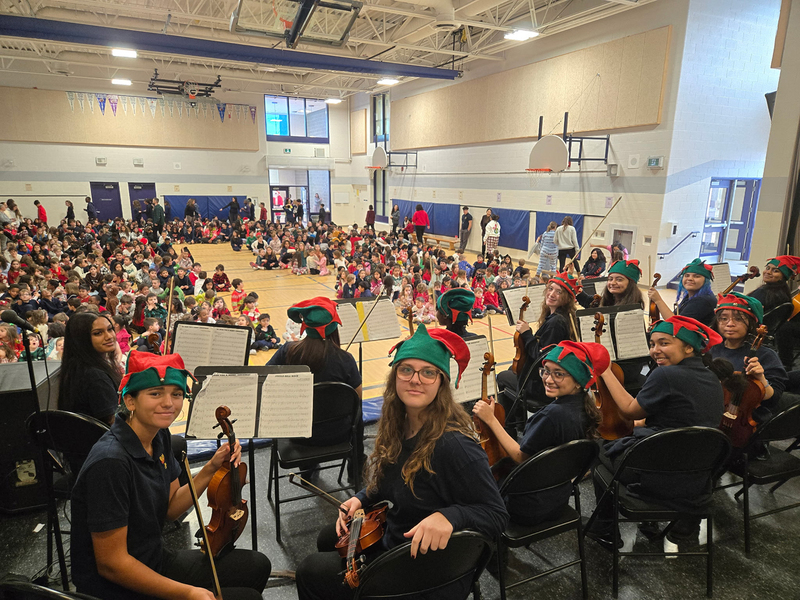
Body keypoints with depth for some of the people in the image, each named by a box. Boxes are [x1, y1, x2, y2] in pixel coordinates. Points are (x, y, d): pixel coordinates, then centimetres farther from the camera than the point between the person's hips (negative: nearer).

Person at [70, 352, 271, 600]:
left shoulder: (159, 436, -4)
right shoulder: (110, 461, -30)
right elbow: (111, 564, -26)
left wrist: (211, 468, -8)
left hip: (156, 560, 8)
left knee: (257, 566, 14)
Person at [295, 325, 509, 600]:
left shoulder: (452, 444, -32)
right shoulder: (398, 426, -6)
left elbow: (496, 514, -25)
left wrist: (448, 516, -41)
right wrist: (361, 498, -3)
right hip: (393, 538, 8)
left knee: (312, 572, -1)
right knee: (329, 539, 24)